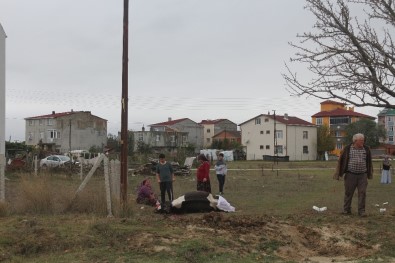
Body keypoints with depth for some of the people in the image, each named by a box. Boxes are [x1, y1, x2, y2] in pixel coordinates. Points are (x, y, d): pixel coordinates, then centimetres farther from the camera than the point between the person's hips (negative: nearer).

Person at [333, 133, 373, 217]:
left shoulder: (366, 149, 5)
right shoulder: (347, 149, -3)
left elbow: (369, 162, 15)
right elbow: (341, 161, 2)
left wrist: (370, 174, 17)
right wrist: (338, 174, 1)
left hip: (362, 175, 2)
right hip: (350, 175, -2)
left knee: (362, 193, -2)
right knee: (348, 193, 4)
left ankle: (361, 211, 4)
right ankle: (346, 210, 15)